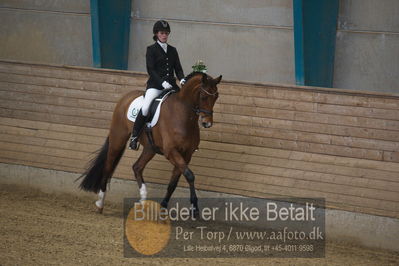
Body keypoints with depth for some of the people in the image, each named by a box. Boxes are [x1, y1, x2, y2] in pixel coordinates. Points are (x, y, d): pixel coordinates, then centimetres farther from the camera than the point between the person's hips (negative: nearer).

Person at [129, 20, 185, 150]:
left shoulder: (172, 50, 16)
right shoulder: (151, 50, 2)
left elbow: (178, 68, 13)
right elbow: (151, 70, -7)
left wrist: (182, 79, -9)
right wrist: (162, 82, -21)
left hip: (171, 85, 5)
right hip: (155, 85, -5)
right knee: (145, 108, -26)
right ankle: (134, 137, -13)